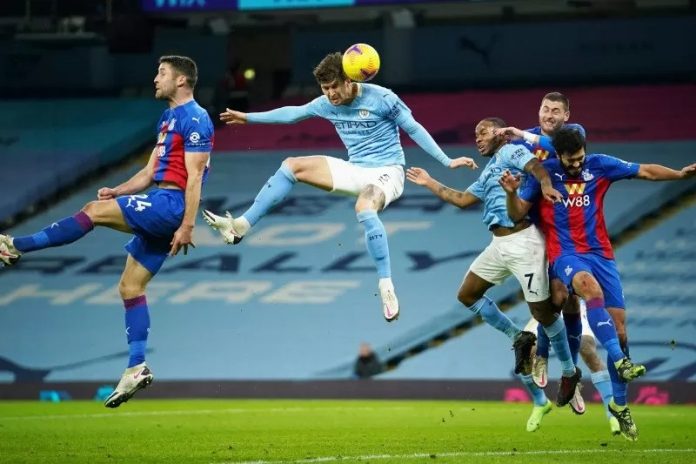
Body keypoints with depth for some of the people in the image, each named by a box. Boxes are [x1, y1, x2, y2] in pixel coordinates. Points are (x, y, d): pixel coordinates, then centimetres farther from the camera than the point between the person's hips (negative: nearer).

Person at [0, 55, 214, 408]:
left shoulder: (194, 119, -9)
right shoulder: (168, 120, 22)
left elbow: (194, 176, -15)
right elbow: (150, 172, 24)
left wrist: (187, 225, -20)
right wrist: (117, 191, 9)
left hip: (170, 205, -10)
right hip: (159, 207, 10)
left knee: (95, 211, -15)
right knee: (130, 287, 6)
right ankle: (136, 368, 4)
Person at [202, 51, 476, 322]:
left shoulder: (381, 98, -16)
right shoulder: (327, 104, 0)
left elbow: (414, 129, -9)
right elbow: (292, 113, 16)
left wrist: (447, 161, -9)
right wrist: (249, 118, 22)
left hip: (387, 172, -7)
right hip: (355, 171, 7)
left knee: (364, 209, -40)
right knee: (292, 166, -3)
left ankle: (386, 288, -37)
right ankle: (241, 226, -4)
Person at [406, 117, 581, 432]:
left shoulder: (510, 152, -1)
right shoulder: (488, 172, 25)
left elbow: (535, 165, -21)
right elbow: (463, 199, 33)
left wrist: (545, 185, -42)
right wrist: (430, 184, 36)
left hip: (523, 242, -9)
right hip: (499, 246, 9)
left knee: (543, 312, -5)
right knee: (467, 295, 8)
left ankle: (569, 372, 11)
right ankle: (518, 337, 13)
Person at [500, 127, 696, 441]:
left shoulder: (599, 165, 5)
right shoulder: (544, 172, 0)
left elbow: (646, 172, 9)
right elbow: (517, 214, 1)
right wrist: (511, 192, -19)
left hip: (600, 253, 3)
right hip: (565, 254, -3)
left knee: (619, 328, -3)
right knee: (592, 288, -38)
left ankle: (619, 404, 11)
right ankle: (620, 361, -45)